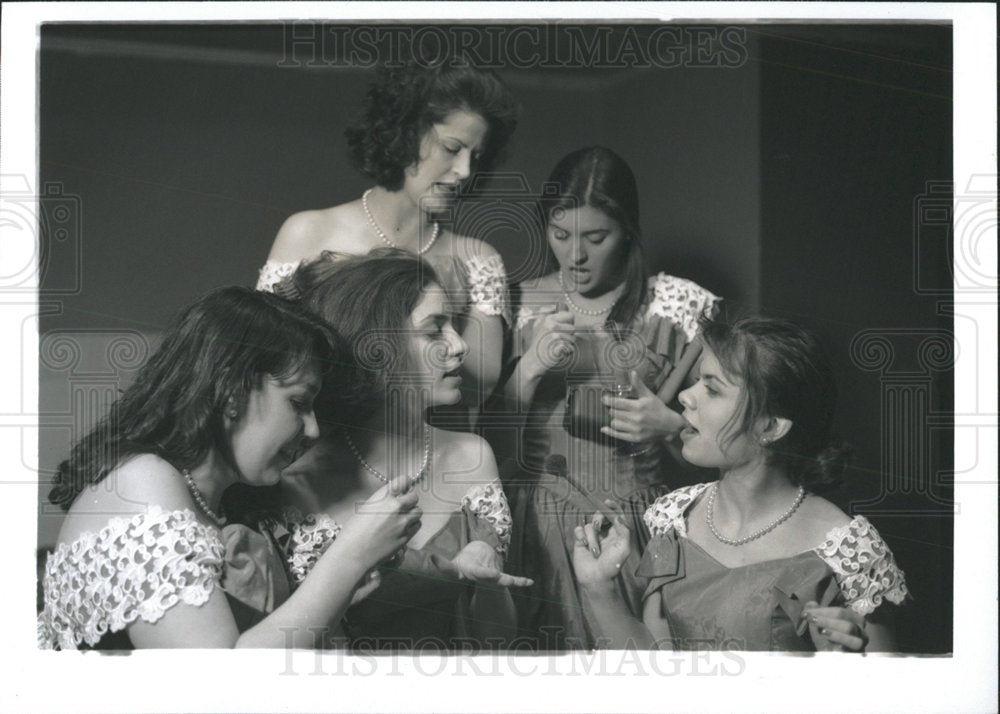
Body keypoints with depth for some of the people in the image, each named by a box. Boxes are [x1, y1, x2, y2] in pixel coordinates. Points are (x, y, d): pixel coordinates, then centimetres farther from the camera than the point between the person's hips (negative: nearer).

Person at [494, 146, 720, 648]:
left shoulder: (679, 306, 1)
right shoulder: (521, 304, 5)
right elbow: (495, 438, 3)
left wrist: (669, 424, -12)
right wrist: (530, 367, -13)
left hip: (633, 517, -1)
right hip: (535, 523, 1)